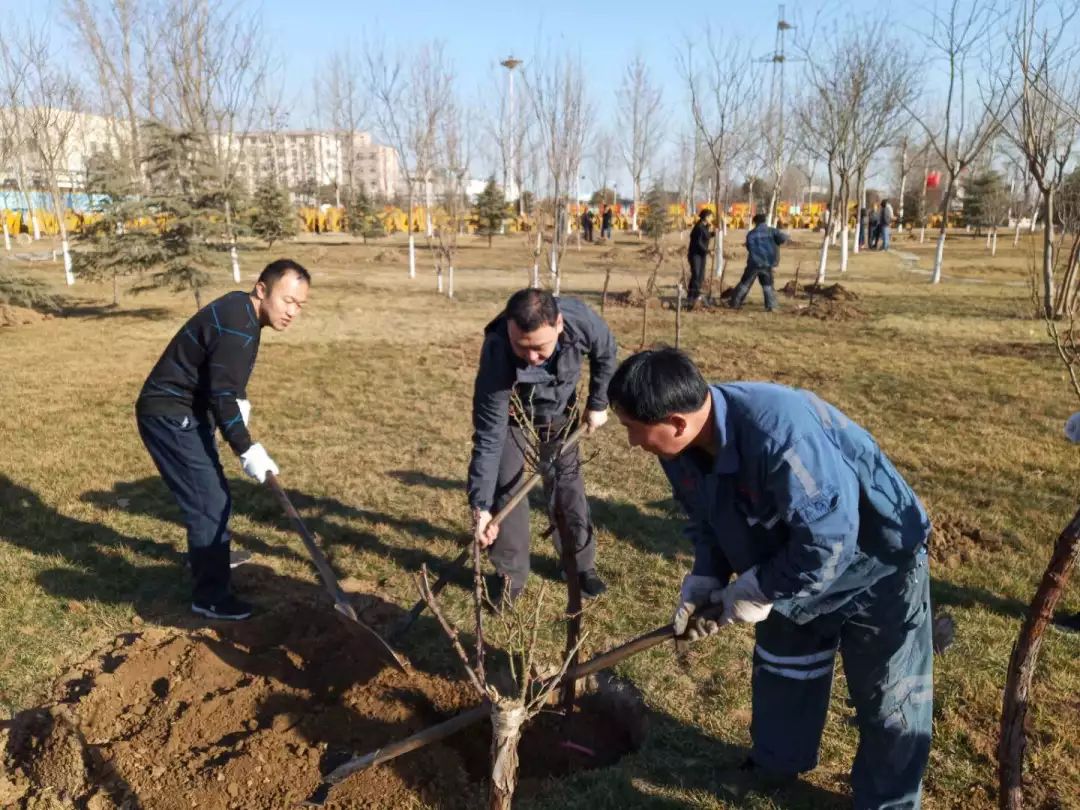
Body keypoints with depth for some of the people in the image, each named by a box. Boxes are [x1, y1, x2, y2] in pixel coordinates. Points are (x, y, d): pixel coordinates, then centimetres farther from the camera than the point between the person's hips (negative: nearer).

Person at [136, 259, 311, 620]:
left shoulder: (239, 308, 7)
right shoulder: (238, 326, -25)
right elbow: (222, 395, -27)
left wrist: (240, 400, 9)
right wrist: (247, 448, -26)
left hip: (182, 411, 11)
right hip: (170, 416, -11)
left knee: (210, 491, 26)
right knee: (210, 502, -9)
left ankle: (211, 553, 48)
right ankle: (210, 597, 0)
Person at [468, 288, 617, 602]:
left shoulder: (581, 320, -37)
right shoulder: (496, 356, -42)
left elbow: (605, 354, -11)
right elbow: (488, 437, -37)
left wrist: (597, 404, -4)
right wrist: (481, 504, -39)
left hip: (559, 412, 3)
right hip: (511, 415, -2)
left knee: (568, 483, 8)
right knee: (506, 488, -6)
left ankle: (582, 563, 26)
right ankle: (510, 575, 12)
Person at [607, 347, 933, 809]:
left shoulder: (779, 432, -44)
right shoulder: (681, 450, -17)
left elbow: (828, 541, -39)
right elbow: (709, 523, 1)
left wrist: (757, 592, -27)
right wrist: (703, 582, -13)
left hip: (879, 567, -7)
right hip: (791, 566, 8)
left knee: (889, 700, 7)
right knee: (779, 670, 23)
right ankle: (777, 761, 47)